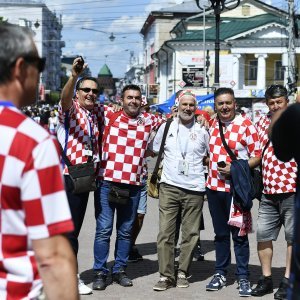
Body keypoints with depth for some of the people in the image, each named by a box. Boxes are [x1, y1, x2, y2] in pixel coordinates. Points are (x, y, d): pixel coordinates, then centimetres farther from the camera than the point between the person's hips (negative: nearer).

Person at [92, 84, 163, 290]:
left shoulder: (149, 120, 9)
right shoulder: (110, 116, 2)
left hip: (134, 185, 3)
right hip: (107, 182, -3)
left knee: (126, 231, 11)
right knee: (104, 229, -1)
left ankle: (120, 270, 23)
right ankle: (100, 272, 8)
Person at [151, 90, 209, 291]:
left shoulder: (202, 131, 8)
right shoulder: (166, 127, 9)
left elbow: (209, 157, 18)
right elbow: (155, 151, 17)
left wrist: (195, 165, 5)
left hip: (194, 189, 0)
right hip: (169, 186, 0)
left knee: (191, 234, 3)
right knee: (166, 232, -5)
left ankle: (183, 273, 15)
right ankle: (166, 275, 0)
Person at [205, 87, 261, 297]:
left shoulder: (246, 125, -8)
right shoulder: (212, 124, 9)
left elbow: (257, 156, -8)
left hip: (236, 189, -5)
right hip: (214, 187, 5)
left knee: (239, 235, 0)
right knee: (220, 234, 13)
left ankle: (243, 278, 8)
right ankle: (220, 274, 23)